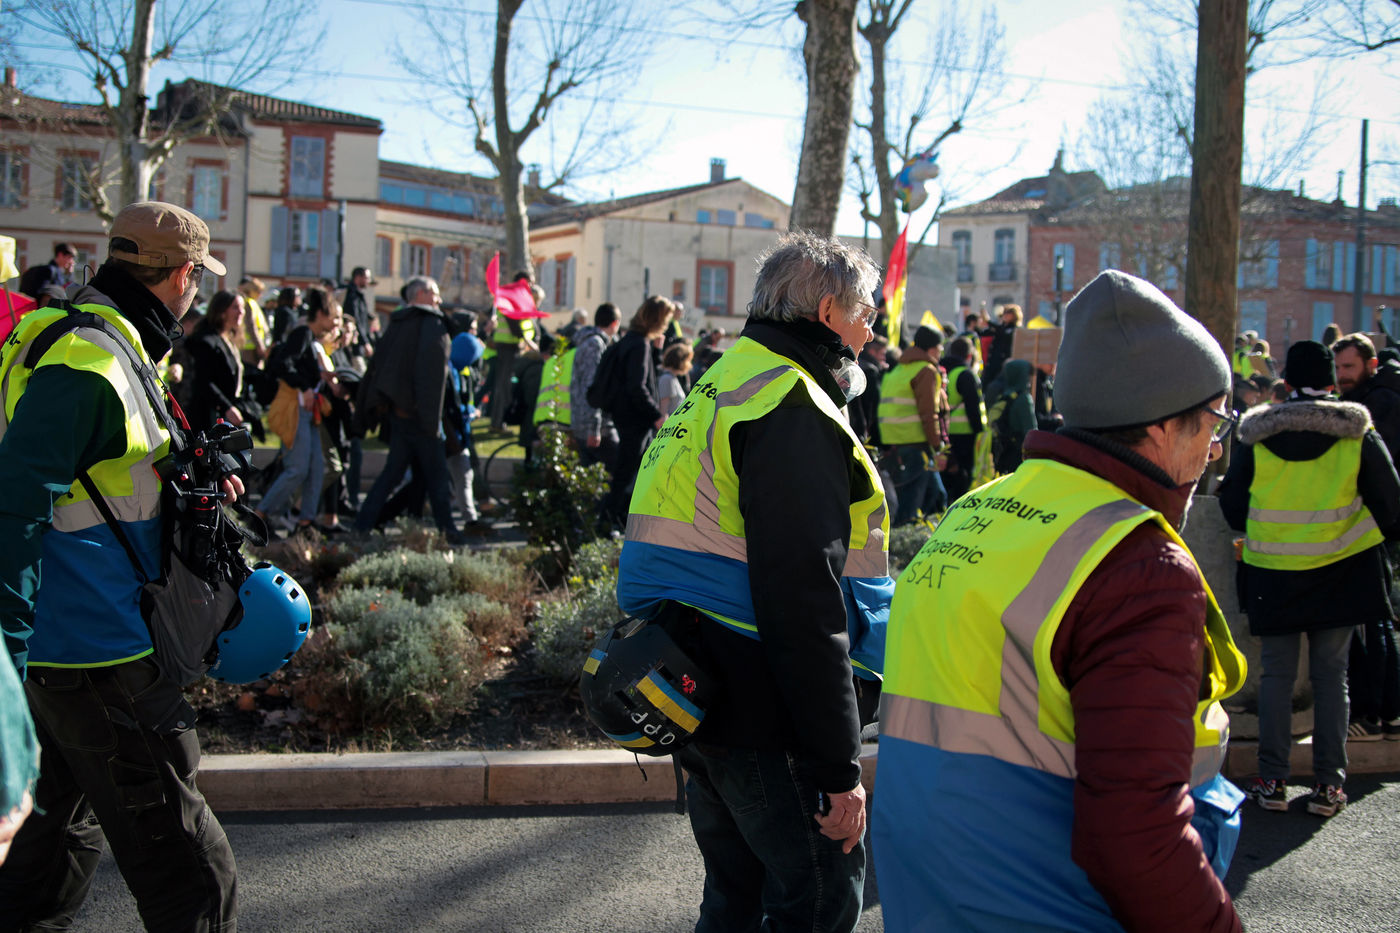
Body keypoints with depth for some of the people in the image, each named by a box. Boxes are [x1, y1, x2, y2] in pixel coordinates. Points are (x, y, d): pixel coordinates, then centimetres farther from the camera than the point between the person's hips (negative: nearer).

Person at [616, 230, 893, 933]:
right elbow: (803, 603, -22)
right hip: (765, 719, -10)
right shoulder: (793, 409, -15)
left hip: (704, 701, 10)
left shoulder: (718, 391, 17)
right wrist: (838, 770, -19)